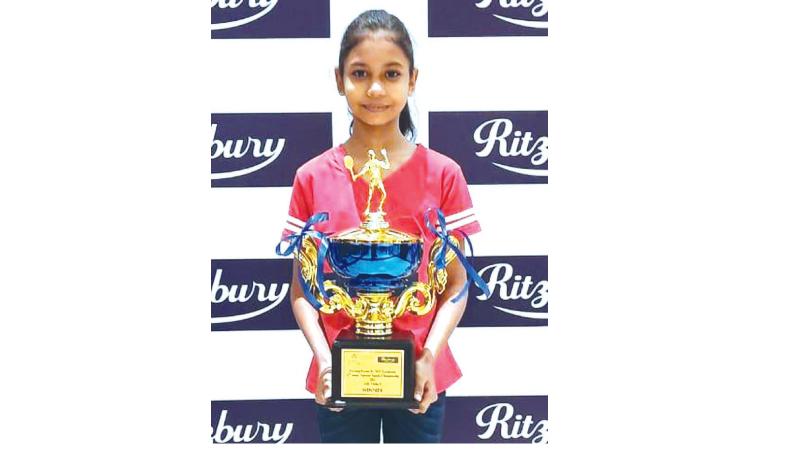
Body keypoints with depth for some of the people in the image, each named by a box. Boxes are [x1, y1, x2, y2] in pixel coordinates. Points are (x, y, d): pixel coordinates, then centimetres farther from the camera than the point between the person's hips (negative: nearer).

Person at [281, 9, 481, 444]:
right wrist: (323, 357, -13)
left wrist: (430, 356, -14)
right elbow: (301, 288, 1)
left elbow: (456, 283, -1)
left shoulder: (443, 175, -4)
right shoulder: (313, 178, -2)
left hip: (418, 377, 0)